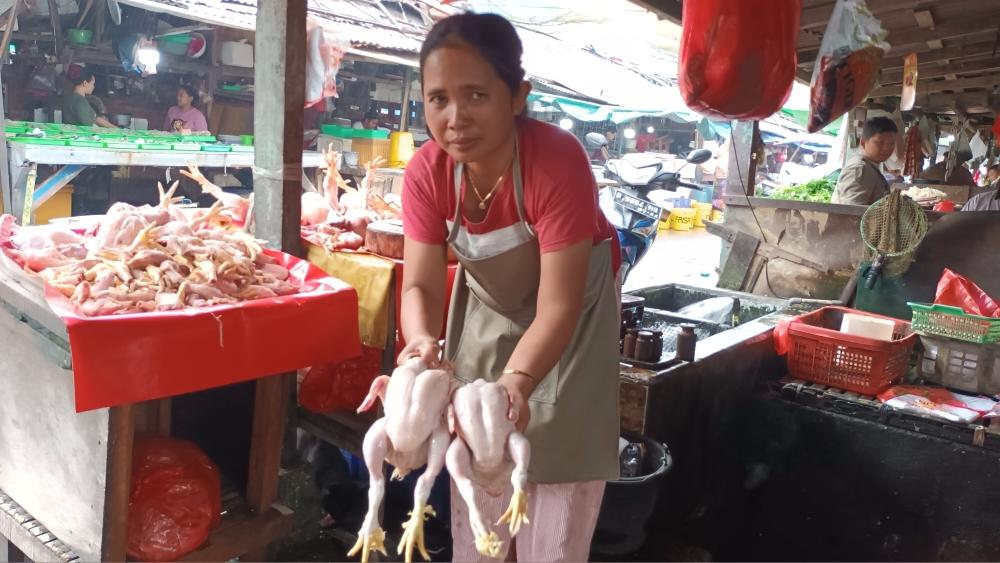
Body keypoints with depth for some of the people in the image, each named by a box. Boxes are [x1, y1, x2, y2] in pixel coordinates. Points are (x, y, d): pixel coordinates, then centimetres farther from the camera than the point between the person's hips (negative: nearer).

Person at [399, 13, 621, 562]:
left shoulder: (558, 161, -34)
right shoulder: (425, 172, -21)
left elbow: (557, 306, -34)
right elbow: (421, 284, -19)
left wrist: (516, 382, -50)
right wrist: (422, 342, -41)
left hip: (568, 312, -3)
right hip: (486, 309, 4)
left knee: (560, 472, 1)